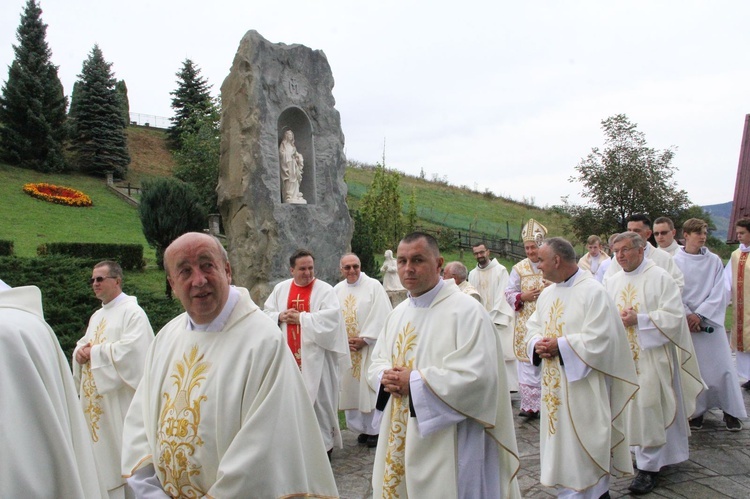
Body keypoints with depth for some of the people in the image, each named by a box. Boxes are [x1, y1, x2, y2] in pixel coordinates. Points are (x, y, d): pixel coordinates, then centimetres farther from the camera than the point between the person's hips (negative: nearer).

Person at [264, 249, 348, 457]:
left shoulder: (325, 290, -4)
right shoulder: (280, 289, 9)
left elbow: (331, 316, -18)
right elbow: (266, 313, 12)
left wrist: (301, 318, -15)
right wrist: (280, 316, -10)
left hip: (315, 356, -4)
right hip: (288, 356, 4)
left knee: (319, 399, 1)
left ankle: (324, 442, 14)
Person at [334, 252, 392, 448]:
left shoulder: (374, 286, -6)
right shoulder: (337, 290, 8)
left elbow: (381, 316, -11)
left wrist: (364, 339, -13)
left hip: (370, 347, -4)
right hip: (346, 348, 4)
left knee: (370, 387, -2)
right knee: (351, 387, 7)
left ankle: (375, 430, 11)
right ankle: (361, 428, 20)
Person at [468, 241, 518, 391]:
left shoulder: (500, 270, -3)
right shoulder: (472, 274, 10)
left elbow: (502, 295, -8)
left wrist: (492, 319, -13)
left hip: (499, 320, -4)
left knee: (503, 354, -5)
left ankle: (510, 387, 1)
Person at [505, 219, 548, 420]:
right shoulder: (519, 268, 6)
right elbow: (509, 293, 8)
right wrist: (522, 297, -11)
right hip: (526, 325, 1)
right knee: (528, 363, -1)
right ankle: (530, 405, 6)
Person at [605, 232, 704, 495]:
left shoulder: (660, 278, -8)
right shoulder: (612, 282, 9)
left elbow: (674, 316, -14)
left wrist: (639, 320, -20)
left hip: (652, 356, -5)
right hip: (624, 357, 5)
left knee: (649, 409, -4)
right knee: (634, 408, 11)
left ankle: (649, 466, 6)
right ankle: (648, 455, 28)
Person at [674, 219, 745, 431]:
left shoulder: (714, 261, 2)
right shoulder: (675, 261, -2)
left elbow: (718, 293, -2)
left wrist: (700, 315, -11)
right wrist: (687, 315, -12)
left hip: (711, 320, 1)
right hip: (685, 322, -1)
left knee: (721, 365, 1)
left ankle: (731, 410, 17)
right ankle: (696, 410, 15)